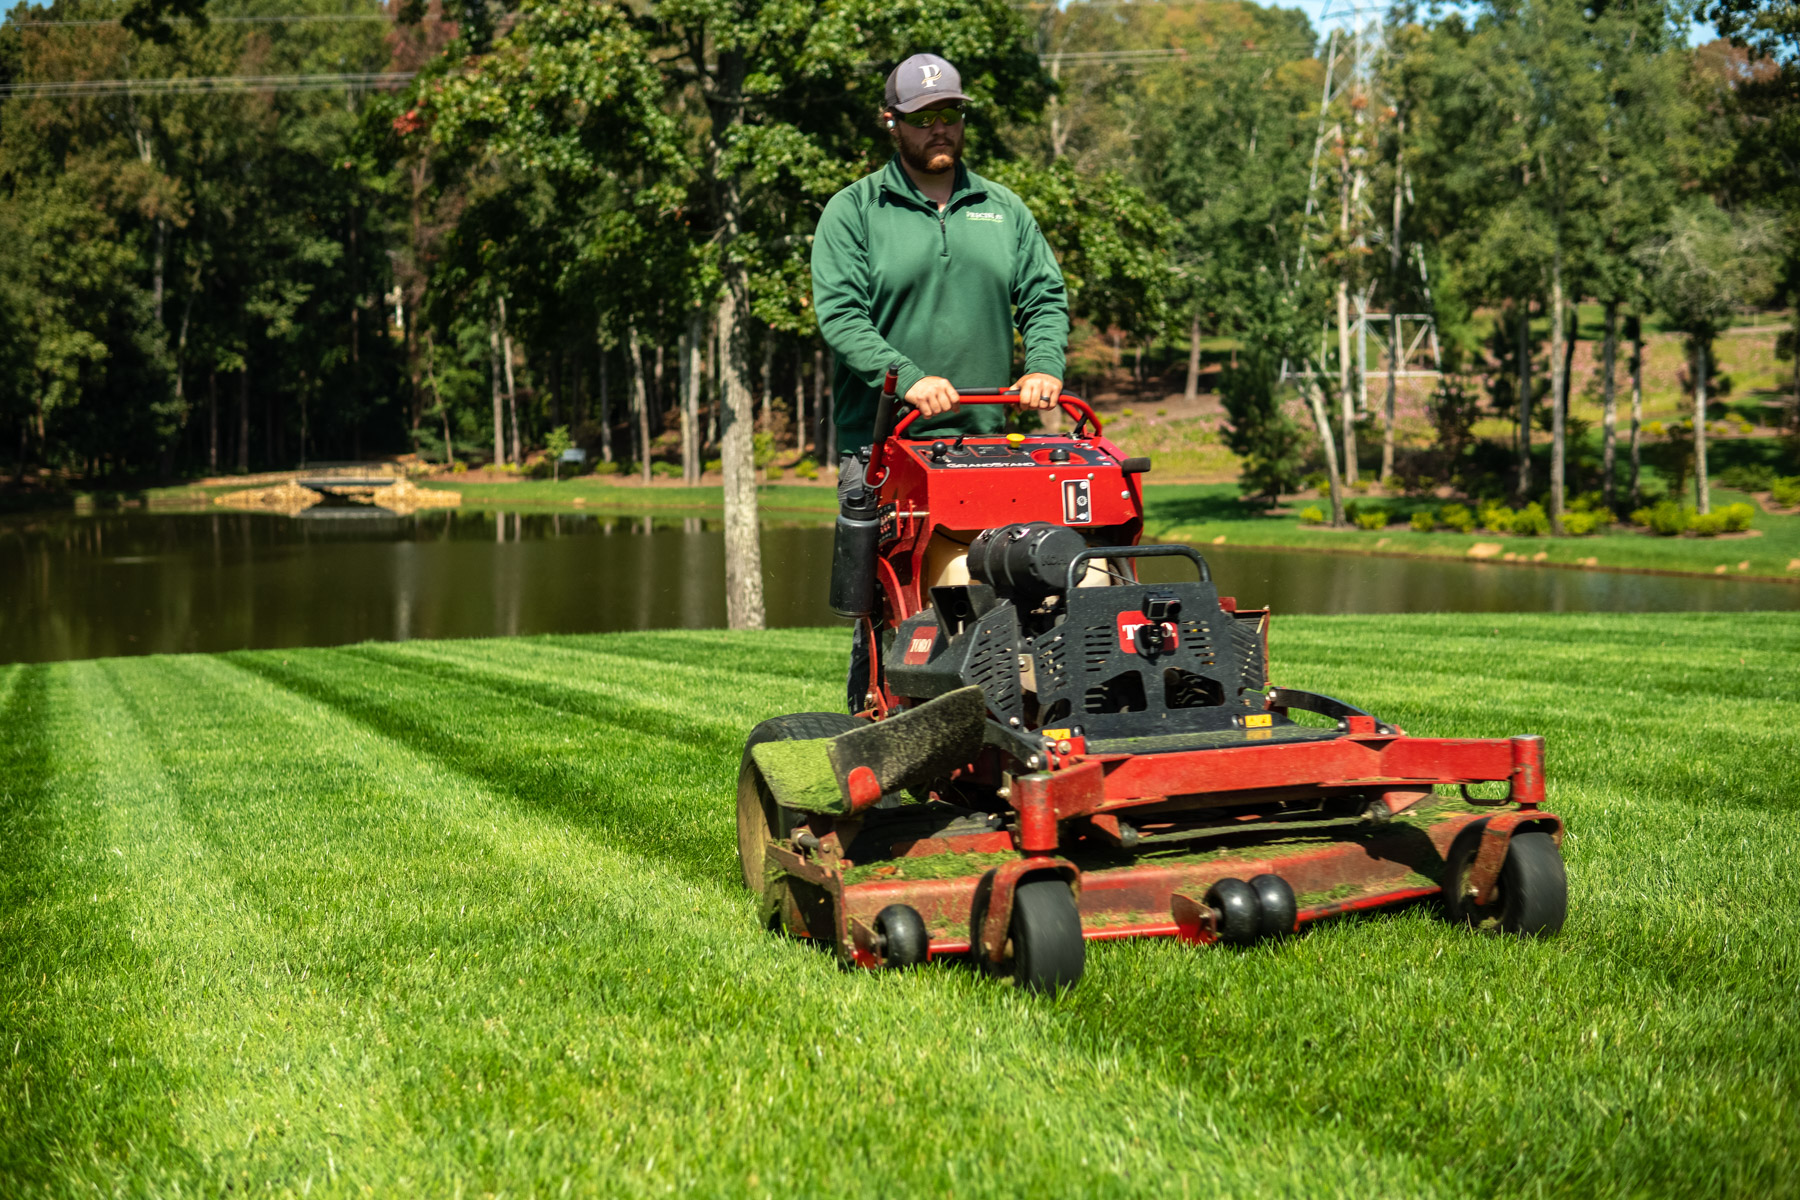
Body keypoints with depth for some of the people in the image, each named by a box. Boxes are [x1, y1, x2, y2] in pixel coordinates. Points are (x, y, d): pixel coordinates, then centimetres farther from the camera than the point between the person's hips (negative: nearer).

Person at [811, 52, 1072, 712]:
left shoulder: (1003, 209, 17)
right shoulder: (852, 212, 3)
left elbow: (1045, 297, 15)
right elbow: (839, 313, -8)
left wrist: (1044, 365, -5)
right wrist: (907, 376, -21)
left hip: (984, 439, 4)